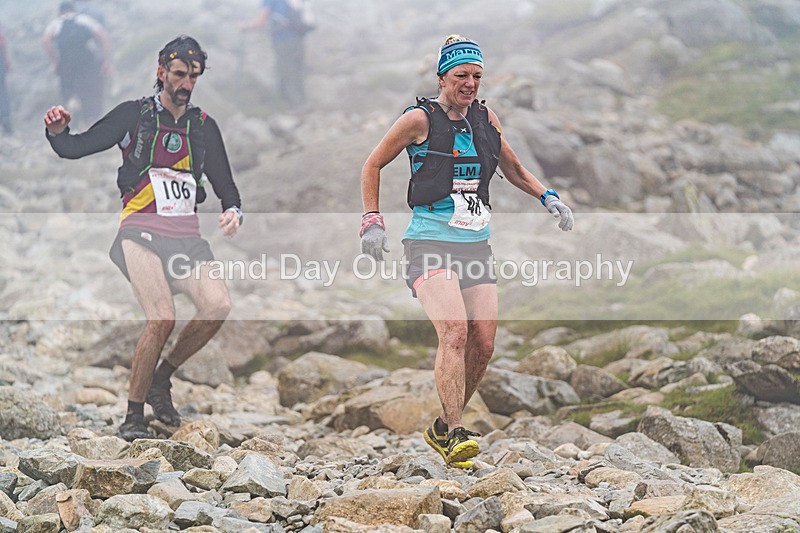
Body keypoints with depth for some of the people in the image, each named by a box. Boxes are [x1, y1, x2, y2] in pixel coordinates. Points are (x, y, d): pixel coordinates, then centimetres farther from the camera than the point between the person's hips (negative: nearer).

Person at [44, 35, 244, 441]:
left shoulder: (204, 127, 16)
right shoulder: (134, 115, 5)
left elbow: (225, 184, 19)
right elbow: (75, 148, 2)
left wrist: (233, 210, -3)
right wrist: (58, 132, -19)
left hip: (186, 237, 4)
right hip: (141, 231, -4)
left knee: (218, 305, -22)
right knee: (162, 318, -25)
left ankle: (161, 379, 1)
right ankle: (133, 416, -10)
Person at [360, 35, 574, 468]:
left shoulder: (485, 119, 11)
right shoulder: (420, 119, -4)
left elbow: (514, 169, 26)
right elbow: (373, 165, 5)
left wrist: (548, 197, 11)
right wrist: (372, 220, -3)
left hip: (476, 244, 6)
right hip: (430, 242, -6)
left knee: (483, 344, 1)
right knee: (455, 332, -24)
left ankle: (442, 429, 19)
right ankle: (455, 435, -23)